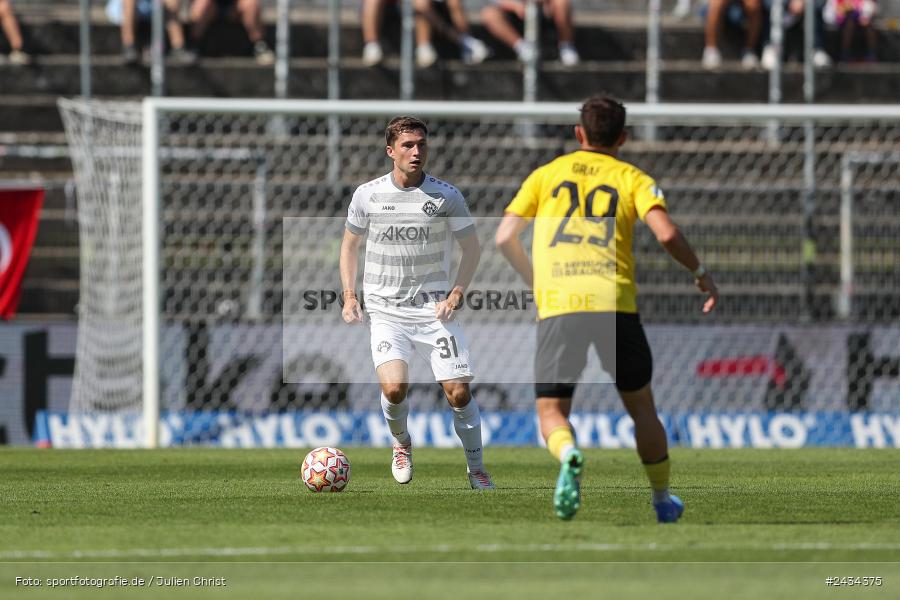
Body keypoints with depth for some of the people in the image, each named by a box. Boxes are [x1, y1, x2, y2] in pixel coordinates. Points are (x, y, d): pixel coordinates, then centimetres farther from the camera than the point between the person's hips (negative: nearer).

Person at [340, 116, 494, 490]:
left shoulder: (446, 196, -3)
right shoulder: (367, 195, 1)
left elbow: (472, 247, 7)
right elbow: (349, 244, 16)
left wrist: (455, 295, -6)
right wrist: (349, 297, 6)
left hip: (434, 309, 0)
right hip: (386, 311, 0)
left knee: (458, 391, -7)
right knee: (394, 387, -20)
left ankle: (476, 470, 12)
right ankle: (401, 444, 12)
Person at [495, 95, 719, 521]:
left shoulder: (546, 174, 17)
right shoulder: (632, 179, 12)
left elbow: (504, 238, 11)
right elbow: (666, 234, -4)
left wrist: (534, 279, 28)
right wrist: (700, 273, 12)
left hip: (557, 306, 0)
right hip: (615, 304, 0)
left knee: (551, 412, 5)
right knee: (641, 405, 19)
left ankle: (568, 456, -28)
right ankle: (662, 499, 25)